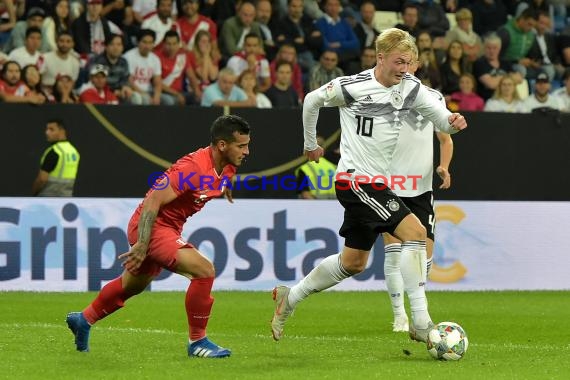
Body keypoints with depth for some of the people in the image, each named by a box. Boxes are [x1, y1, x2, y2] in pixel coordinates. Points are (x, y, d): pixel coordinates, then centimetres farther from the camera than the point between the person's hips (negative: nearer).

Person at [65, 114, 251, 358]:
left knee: (133, 285, 26)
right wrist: (142, 245, -30)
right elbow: (153, 201, -28)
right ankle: (197, 342, -9)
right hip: (152, 227, -10)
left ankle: (83, 320, 46)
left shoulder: (227, 169, -2)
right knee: (204, 270, -21)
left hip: (168, 228, 10)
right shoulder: (193, 168, -28)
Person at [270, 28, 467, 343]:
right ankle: (421, 323, -21)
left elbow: (441, 119, -1)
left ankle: (289, 298, 33)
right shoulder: (352, 87, -13)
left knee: (353, 262, 16)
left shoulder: (411, 88, 2)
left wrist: (452, 122, -25)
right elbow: (312, 100, 3)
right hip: (355, 179, -8)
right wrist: (311, 144, 15)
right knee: (415, 232, -20)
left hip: (377, 183, 8)